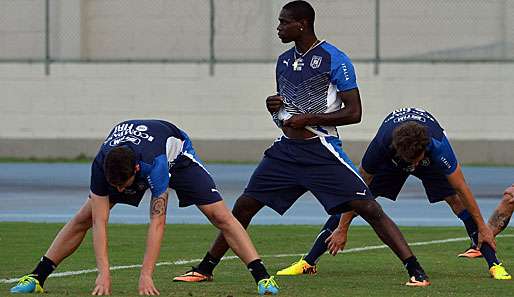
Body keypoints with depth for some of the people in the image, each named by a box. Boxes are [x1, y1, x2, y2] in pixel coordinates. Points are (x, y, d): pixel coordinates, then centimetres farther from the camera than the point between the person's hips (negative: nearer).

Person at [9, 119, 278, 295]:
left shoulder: (155, 163, -47)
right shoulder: (101, 166, -38)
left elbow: (157, 222, -45)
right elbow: (100, 222, -35)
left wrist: (146, 275, -48)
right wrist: (103, 273, -43)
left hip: (175, 154, -3)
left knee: (220, 215, -17)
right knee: (84, 218, -5)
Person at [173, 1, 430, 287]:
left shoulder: (335, 59, -9)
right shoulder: (284, 61, 13)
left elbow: (354, 113, -11)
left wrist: (308, 119, -15)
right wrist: (273, 106, 2)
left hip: (322, 150, -7)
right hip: (287, 149, 7)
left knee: (368, 207, -15)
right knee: (244, 207, 5)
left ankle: (416, 271, -14)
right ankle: (205, 269, 16)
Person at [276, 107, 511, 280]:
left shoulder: (437, 146, -43)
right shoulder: (381, 146, -40)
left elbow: (462, 189, -31)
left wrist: (482, 228, -26)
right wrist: (342, 229, -18)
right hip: (390, 158, 1)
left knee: (456, 201, -20)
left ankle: (494, 265, -14)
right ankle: (308, 263, -3)